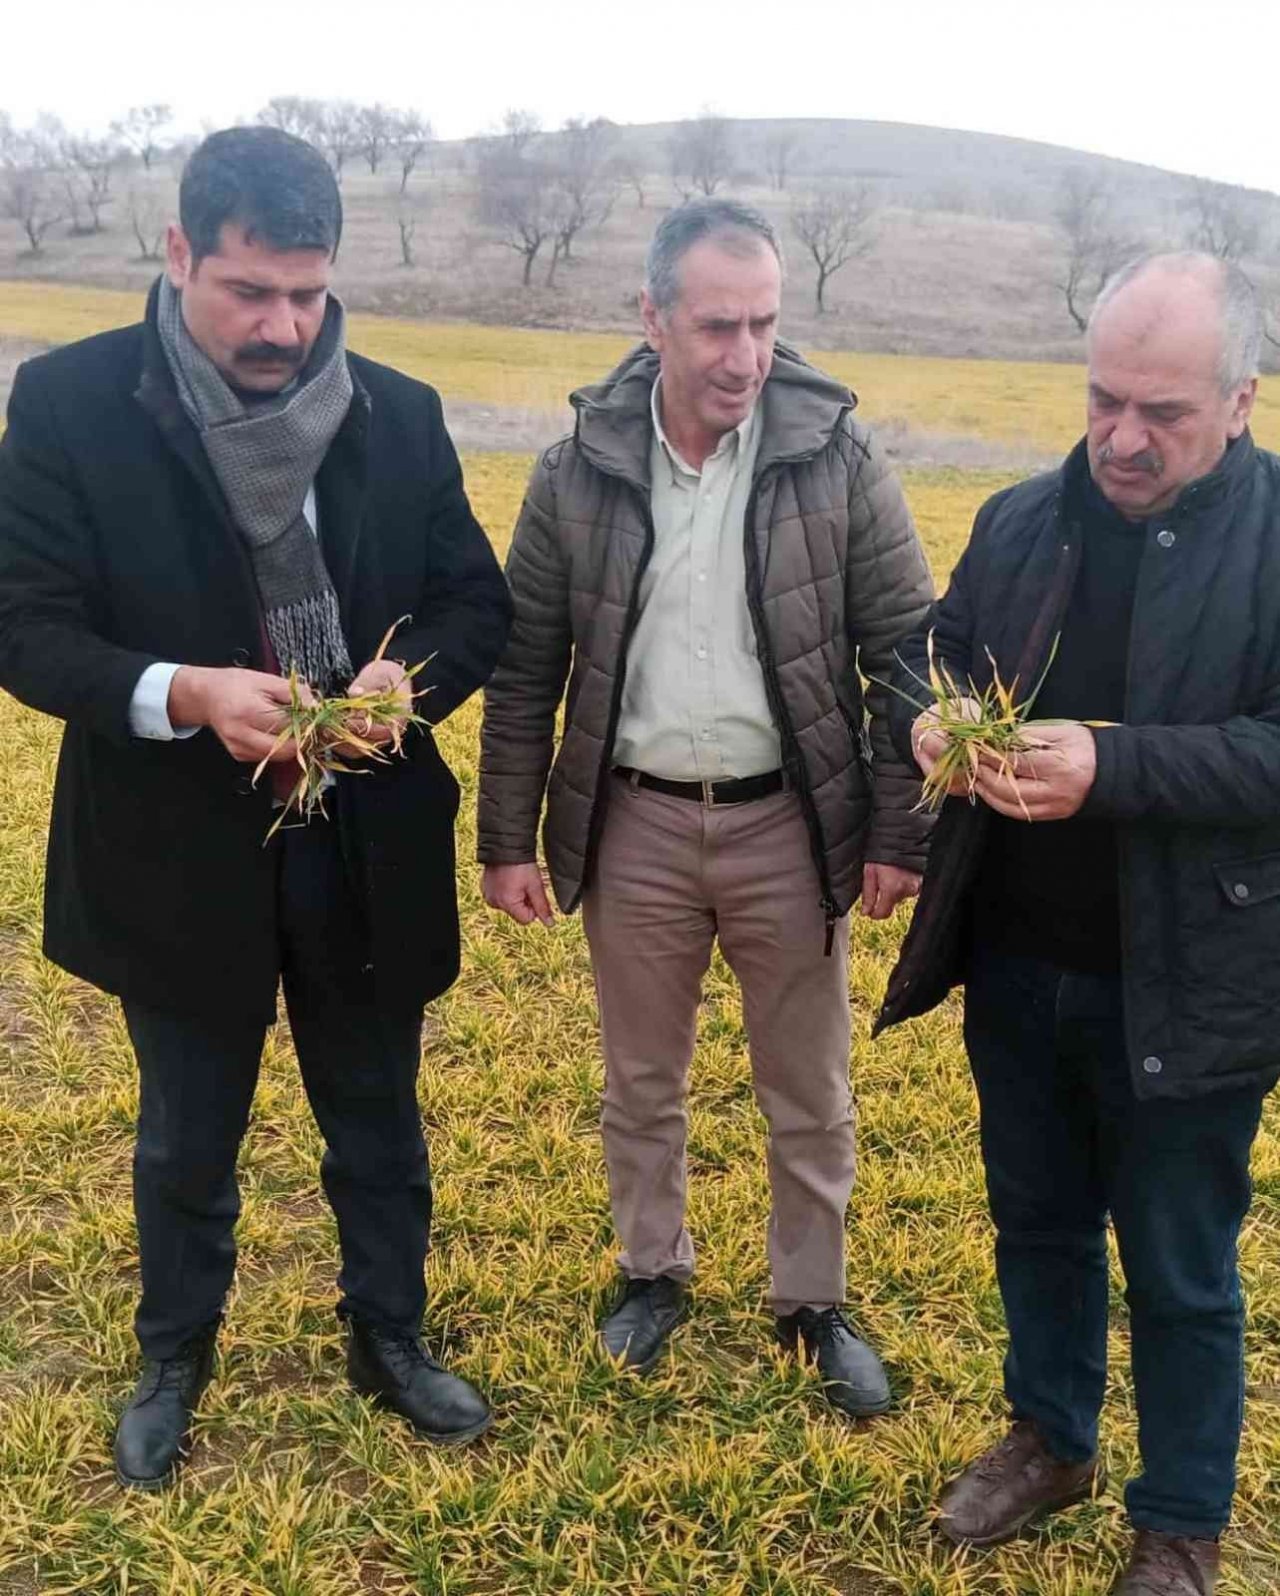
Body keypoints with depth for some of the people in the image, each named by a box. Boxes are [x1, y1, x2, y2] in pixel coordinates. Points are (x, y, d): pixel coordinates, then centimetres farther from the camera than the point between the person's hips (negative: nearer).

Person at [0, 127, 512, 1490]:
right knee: (187, 1140, 19)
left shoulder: (399, 413, -2)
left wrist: (411, 673, -20)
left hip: (366, 846, 2)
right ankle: (173, 1362, 44)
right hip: (177, 853, -2)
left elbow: (481, 603, 2)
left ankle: (389, 1340, 43)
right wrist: (180, 694, -29)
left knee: (378, 1126, 19)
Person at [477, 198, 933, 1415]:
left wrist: (898, 833, -6)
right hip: (635, 823, 1)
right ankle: (652, 1273, 41)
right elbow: (524, 669, 1)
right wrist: (508, 840, 1)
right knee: (640, 1083, 17)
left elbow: (907, 653, -4)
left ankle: (812, 1303, 35)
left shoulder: (838, 461, -9)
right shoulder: (580, 472, -5)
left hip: (787, 824, -1)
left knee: (809, 1094, 14)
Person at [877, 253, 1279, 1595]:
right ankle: (1049, 1438, 47)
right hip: (1014, 968, 5)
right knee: (1036, 1223, 23)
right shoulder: (1021, 522, 3)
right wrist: (927, 721, -13)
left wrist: (1110, 766, -32)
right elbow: (923, 653, 10)